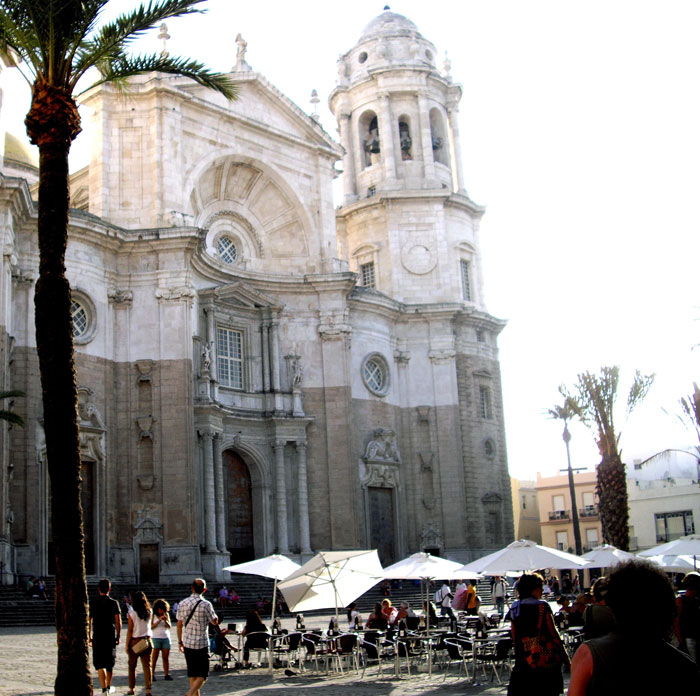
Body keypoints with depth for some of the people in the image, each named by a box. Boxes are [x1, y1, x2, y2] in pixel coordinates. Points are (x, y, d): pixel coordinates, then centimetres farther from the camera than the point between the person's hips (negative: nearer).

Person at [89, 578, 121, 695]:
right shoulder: (114, 603, -3)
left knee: (99, 663, 1)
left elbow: (88, 621, -1)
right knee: (110, 662, 16)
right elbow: (118, 622, -6)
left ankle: (104, 689, -11)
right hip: (111, 637, 1)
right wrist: (118, 636, 3)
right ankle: (109, 687, 29)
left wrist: (89, 636, 7)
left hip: (97, 637, -1)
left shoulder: (92, 603, -1)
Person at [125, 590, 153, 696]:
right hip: (147, 641, 2)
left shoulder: (131, 613, -9)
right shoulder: (149, 612, 0)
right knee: (147, 665, 3)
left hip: (135, 641, -2)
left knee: (132, 666, 13)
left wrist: (127, 645, -3)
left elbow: (130, 630, -9)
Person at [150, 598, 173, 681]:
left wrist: (165, 620, -14)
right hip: (156, 638, -3)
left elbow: (169, 626, 4)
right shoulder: (153, 615, 1)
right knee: (154, 658, -4)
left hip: (166, 638, 3)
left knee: (166, 658, 1)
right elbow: (151, 626, -7)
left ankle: (167, 675, 3)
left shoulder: (166, 615, 8)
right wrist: (159, 620, -18)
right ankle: (152, 675, -1)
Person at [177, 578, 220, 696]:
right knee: (202, 675, 0)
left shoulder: (182, 603, 2)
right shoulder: (205, 604, -12)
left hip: (187, 643, 5)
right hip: (201, 644, -5)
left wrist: (180, 641, 18)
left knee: (192, 674, 16)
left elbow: (179, 625, 8)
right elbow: (215, 622, -1)